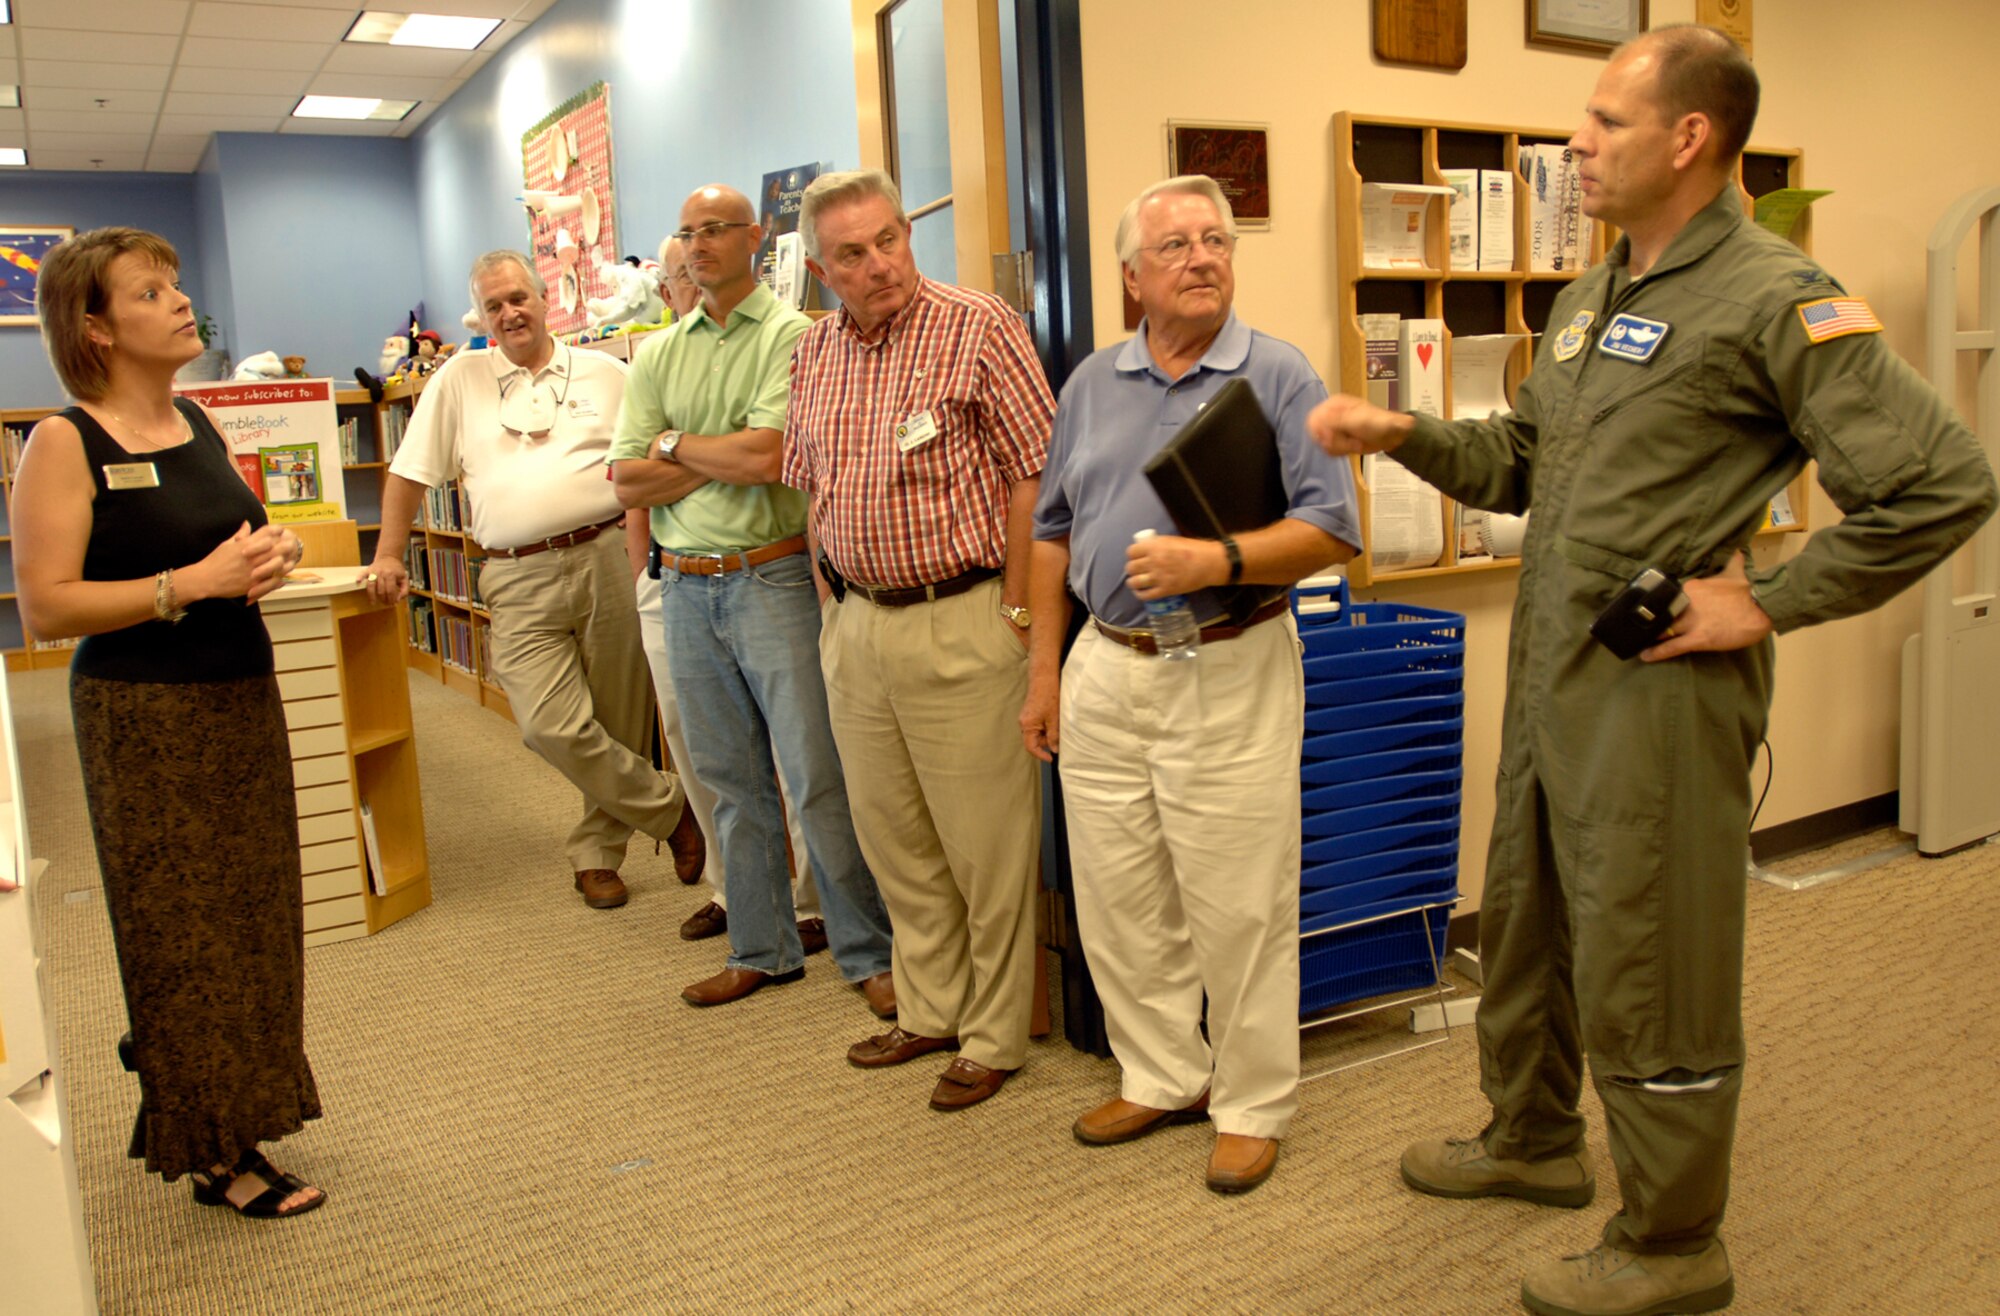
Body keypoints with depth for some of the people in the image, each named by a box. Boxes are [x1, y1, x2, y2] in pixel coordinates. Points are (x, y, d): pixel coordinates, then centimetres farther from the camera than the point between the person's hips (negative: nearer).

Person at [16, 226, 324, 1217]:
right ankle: (212, 1154, 16)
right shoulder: (65, 443, -11)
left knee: (250, 915, 14)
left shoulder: (200, 425, 9)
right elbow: (45, 608, -16)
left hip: (242, 698, 7)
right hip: (143, 719, -7)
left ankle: (236, 1109, 33)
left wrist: (271, 552, 2)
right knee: (181, 933, 3)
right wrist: (191, 584, -22)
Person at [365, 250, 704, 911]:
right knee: (553, 726, -13)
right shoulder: (459, 379, 10)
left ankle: (596, 852, 23)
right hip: (520, 581, 0)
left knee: (618, 721, 5)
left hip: (606, 562, 1)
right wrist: (388, 557, 8)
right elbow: (410, 472, 13)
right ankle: (670, 807, 6)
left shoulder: (606, 374, 11)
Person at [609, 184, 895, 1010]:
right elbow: (627, 482, 4)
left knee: (818, 777, -4)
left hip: (771, 578, -6)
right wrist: (727, 459, -7)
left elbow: (765, 457, -19)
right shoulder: (657, 354, 13)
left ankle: (868, 952, 8)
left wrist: (676, 444, -2)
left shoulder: (789, 337, -5)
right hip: (685, 588, 6)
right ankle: (762, 950, 25)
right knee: (733, 782, 13)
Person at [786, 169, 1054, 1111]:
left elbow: (1033, 474, -12)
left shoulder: (979, 328, -10)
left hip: (959, 621, -6)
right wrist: (837, 603, 14)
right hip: (856, 626, 7)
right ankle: (929, 1011, 33)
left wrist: (1015, 613, -14)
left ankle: (994, 1037, 18)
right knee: (893, 839, 16)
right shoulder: (815, 352, 10)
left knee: (986, 845, 3)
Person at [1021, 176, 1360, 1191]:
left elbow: (1333, 531, -9)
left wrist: (1216, 560, -24)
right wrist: (1045, 672, 11)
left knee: (1240, 909, 2)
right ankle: (1162, 1078, 31)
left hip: (1228, 675, -5)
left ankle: (1252, 1105, 21)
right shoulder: (1092, 383, 12)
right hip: (1105, 670, 5)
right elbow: (1054, 531, 15)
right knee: (1117, 900, 12)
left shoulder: (1278, 376, -3)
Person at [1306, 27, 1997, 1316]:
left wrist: (1768, 602, -16)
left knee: (1649, 967, 3)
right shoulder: (1591, 298, 13)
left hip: (1658, 682, -8)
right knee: (1526, 920, 21)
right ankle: (1534, 1139, 44)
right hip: (1548, 672, 9)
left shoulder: (1778, 299, -13)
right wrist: (1404, 432, 5)